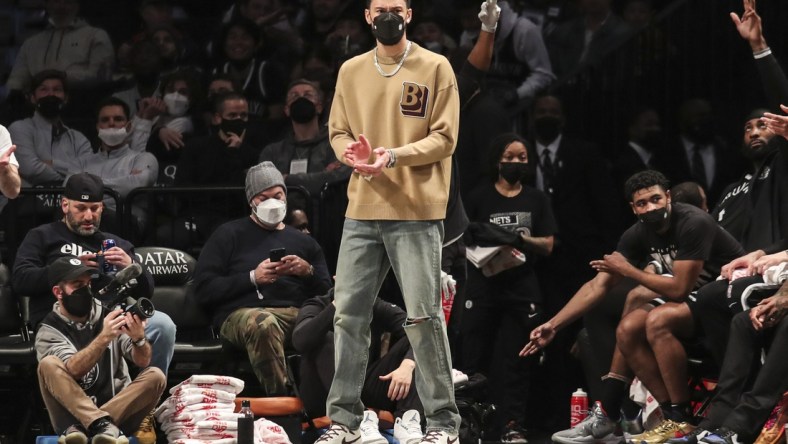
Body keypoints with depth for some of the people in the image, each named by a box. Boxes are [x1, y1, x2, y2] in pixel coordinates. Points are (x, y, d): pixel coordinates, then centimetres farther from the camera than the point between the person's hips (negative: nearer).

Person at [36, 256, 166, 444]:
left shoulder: (108, 316, 6)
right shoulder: (49, 331, -2)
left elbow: (142, 362, -4)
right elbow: (73, 370, -21)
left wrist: (138, 338, -27)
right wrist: (104, 338, -35)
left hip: (119, 410, 2)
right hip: (73, 412, -2)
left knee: (155, 376, -21)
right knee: (48, 365, -23)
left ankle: (79, 428, -34)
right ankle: (101, 425, -43)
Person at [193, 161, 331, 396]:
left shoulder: (303, 242, 30)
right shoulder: (229, 234, 20)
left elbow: (328, 294, 20)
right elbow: (203, 289, 6)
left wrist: (308, 272, 0)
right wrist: (253, 278, -2)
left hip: (297, 314, 2)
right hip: (243, 312, -2)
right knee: (263, 324, -43)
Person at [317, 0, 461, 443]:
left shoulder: (435, 67, -1)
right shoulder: (351, 71, 13)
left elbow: (444, 138, -5)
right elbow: (337, 131, 15)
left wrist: (395, 156, -19)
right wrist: (350, 151, -9)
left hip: (416, 211, -5)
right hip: (362, 210, 5)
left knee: (423, 316, -4)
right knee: (349, 313, 4)